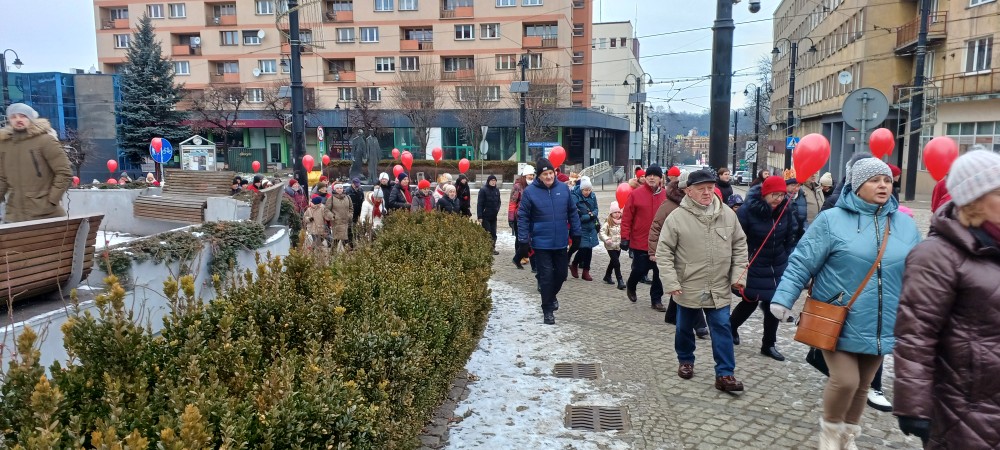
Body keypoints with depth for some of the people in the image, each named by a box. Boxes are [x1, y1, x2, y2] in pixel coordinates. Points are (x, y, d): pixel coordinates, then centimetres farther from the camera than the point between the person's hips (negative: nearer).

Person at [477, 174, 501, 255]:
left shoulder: (497, 190, 7)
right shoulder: (483, 190, -10)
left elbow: (498, 201, 18)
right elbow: (479, 203, -13)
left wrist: (497, 209, -2)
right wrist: (479, 216, -17)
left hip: (493, 216, 6)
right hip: (485, 216, -6)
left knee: (493, 233, 10)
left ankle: (493, 248, 19)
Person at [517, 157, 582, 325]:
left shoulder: (563, 188, 0)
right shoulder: (530, 191, -10)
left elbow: (572, 212, 8)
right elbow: (523, 217, -6)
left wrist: (576, 233, 8)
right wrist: (523, 241, -9)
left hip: (561, 242, 4)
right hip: (541, 243, -3)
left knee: (561, 273, 13)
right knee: (546, 275, -1)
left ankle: (552, 295, 43)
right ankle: (547, 310, 12)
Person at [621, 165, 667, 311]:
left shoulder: (665, 195, 1)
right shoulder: (635, 194, -6)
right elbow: (626, 218, -6)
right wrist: (625, 237, -9)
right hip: (640, 242, -2)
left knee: (659, 272, 6)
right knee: (640, 269, 7)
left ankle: (656, 299, 20)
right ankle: (630, 286, 38)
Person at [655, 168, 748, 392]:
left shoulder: (728, 214, -2)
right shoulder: (677, 217, -12)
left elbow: (740, 246, 8)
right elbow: (664, 252, -10)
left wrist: (737, 275, 0)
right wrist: (671, 282, -15)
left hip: (719, 288, 2)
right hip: (688, 288, -1)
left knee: (722, 329, 2)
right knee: (685, 328, 16)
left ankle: (725, 374, 11)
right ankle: (685, 361, 38)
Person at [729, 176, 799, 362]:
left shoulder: (786, 211, -4)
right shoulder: (748, 211, -18)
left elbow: (790, 240, 7)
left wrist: (789, 263, 4)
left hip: (777, 268, 4)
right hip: (753, 268, -4)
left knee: (774, 304, 7)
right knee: (750, 303, 7)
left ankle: (769, 344, 21)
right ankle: (731, 327, 36)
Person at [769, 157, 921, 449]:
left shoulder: (905, 224, 6)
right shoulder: (832, 220, -9)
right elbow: (802, 263, -12)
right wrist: (783, 298, -20)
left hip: (880, 325, 5)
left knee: (862, 385, 16)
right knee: (845, 380, -10)